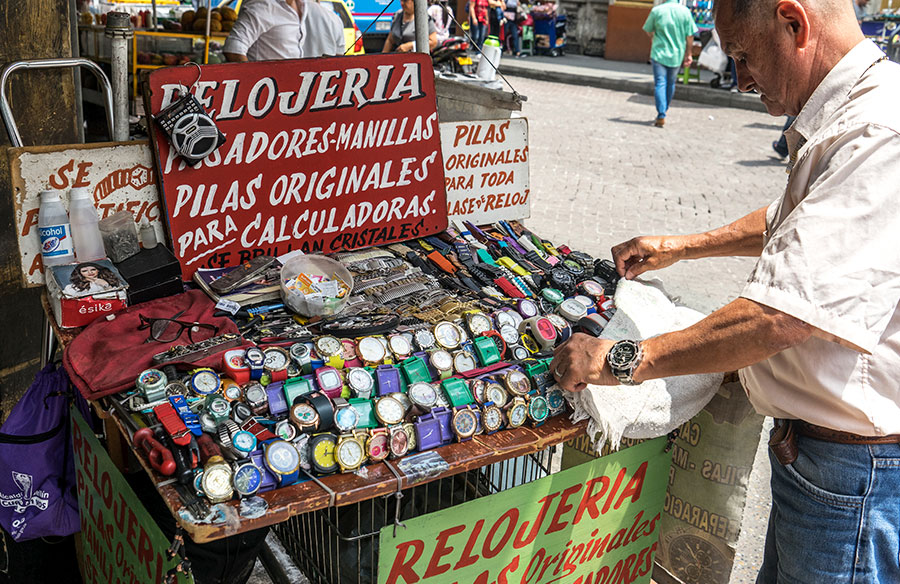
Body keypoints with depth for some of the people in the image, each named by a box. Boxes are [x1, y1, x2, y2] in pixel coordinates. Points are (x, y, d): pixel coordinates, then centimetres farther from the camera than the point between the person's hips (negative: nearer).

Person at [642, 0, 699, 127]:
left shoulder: (656, 10, -7)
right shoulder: (685, 11, -3)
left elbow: (648, 31, 7)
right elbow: (690, 36, -1)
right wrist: (688, 54, 10)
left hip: (659, 53, -2)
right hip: (677, 54, 3)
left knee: (660, 83, -5)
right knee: (670, 83, 18)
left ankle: (661, 116, -18)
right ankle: (663, 111, 31)